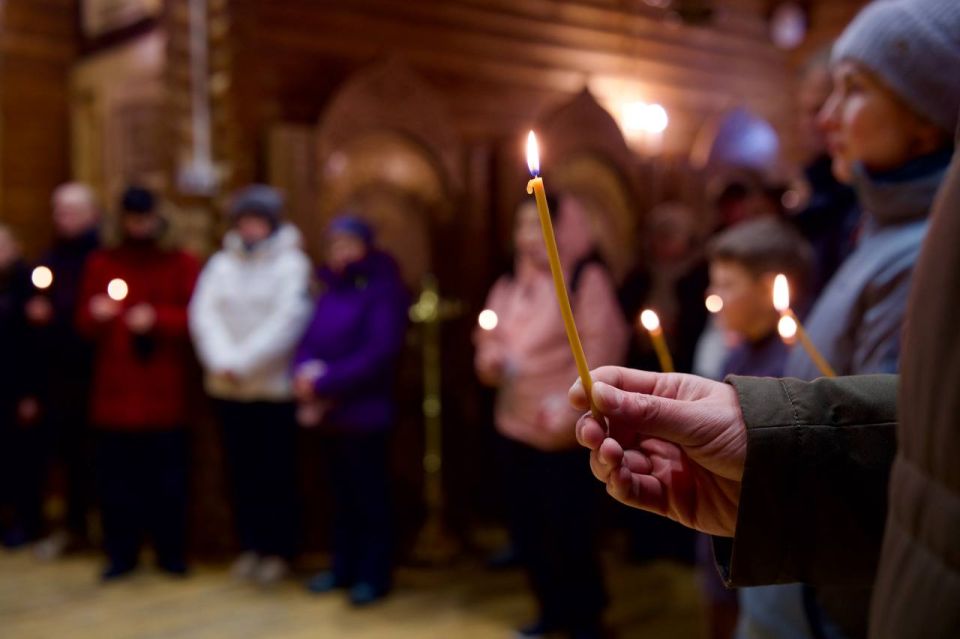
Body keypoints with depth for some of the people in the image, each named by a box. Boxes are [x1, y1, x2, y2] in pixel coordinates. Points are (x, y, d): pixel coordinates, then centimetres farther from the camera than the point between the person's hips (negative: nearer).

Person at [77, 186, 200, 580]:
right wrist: (95, 316, -14)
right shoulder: (101, 263, 12)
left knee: (167, 476, 2)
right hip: (114, 389, 2)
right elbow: (85, 323, 8)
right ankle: (121, 552, 15)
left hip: (165, 392, -1)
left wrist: (156, 318, -17)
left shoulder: (181, 263, 6)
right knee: (116, 475, 2)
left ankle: (171, 551, 15)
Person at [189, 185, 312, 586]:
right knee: (242, 470, 10)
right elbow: (203, 313, -1)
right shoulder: (221, 264, 9)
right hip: (229, 388, 4)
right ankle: (250, 546, 22)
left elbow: (286, 321, -14)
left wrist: (242, 362, -16)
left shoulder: (292, 264, -3)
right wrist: (221, 360, -16)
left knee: (276, 473, 2)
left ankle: (279, 551, 13)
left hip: (275, 386, -4)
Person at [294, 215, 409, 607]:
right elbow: (311, 340, 10)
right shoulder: (331, 289, 14)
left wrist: (324, 383, -18)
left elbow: (379, 354, -19)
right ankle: (344, 568, 27)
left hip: (365, 412, -7)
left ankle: (375, 576, 15)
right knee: (342, 494, 15)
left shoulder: (383, 289, -10)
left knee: (369, 496, 3)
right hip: (331, 412, 7)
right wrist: (304, 374, -12)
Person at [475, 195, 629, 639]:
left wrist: (571, 408, -21)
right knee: (527, 528, 13)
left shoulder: (587, 278, -8)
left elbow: (603, 348, -15)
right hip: (515, 427, 7)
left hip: (563, 432, -7)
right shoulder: (509, 285, 13)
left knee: (567, 530, -1)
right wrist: (490, 360, -6)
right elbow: (489, 342, 18)